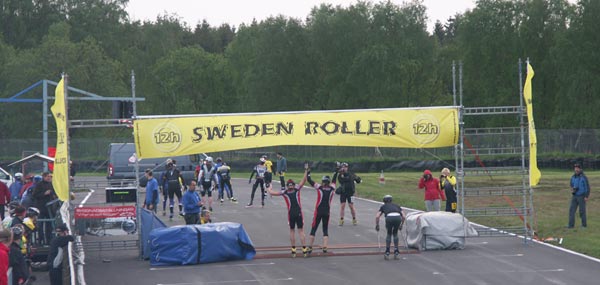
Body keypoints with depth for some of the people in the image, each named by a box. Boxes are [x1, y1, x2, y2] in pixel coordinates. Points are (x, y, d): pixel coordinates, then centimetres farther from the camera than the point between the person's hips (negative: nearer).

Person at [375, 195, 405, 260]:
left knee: (389, 234, 25)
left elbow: (377, 216, 18)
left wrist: (377, 226, 31)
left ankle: (387, 252, 20)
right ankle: (396, 252, 22)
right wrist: (401, 225, 41)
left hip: (389, 218, -2)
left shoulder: (383, 206, 31)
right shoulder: (396, 206, 37)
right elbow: (403, 216, 28)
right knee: (395, 234, 27)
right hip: (398, 217, 2)